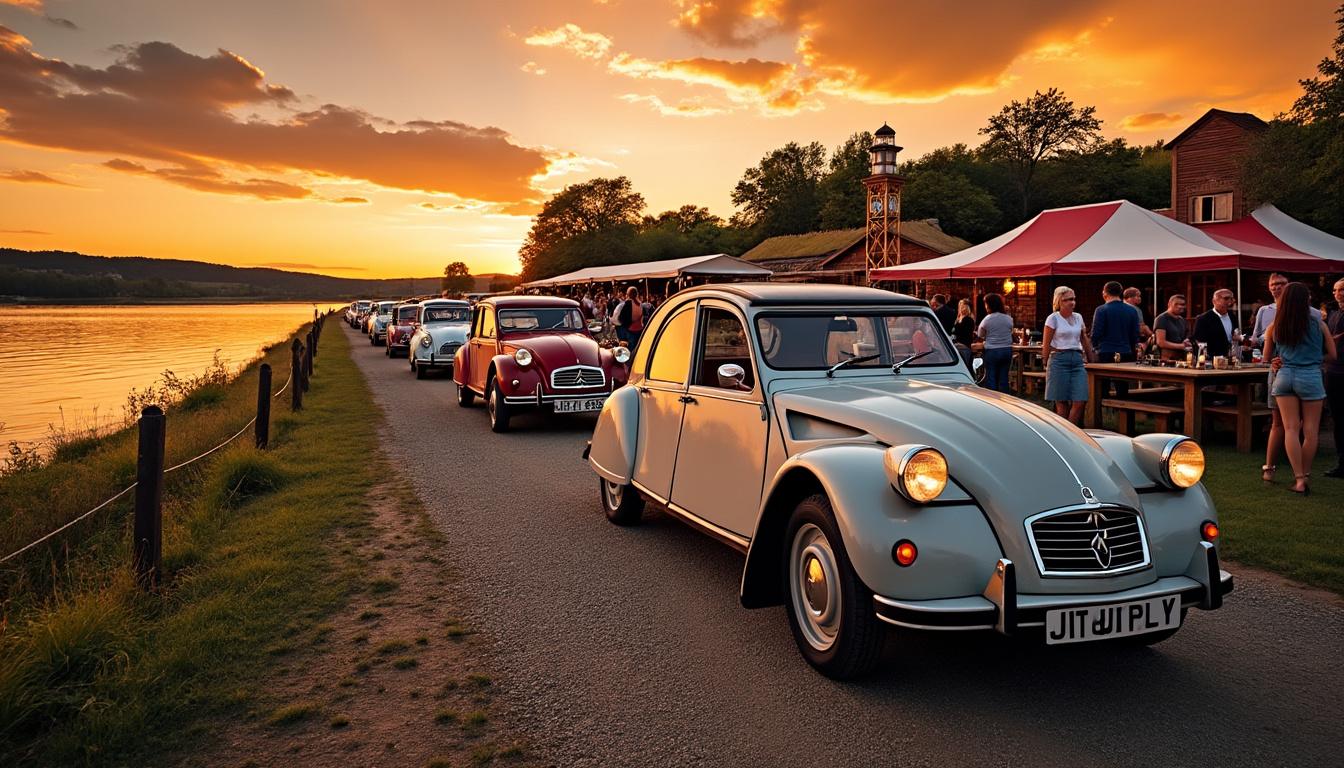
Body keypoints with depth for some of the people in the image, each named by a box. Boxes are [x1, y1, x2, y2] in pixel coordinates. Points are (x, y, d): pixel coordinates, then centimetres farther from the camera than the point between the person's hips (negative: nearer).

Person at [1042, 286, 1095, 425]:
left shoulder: (1078, 317, 13)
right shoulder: (1053, 318, -3)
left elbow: (1085, 340, 19)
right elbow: (1046, 344, -3)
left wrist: (1090, 360, 17)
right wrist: (1045, 364, -4)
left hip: (1078, 360, 5)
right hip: (1059, 360, -5)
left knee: (1079, 402, -7)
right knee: (1061, 403, -1)